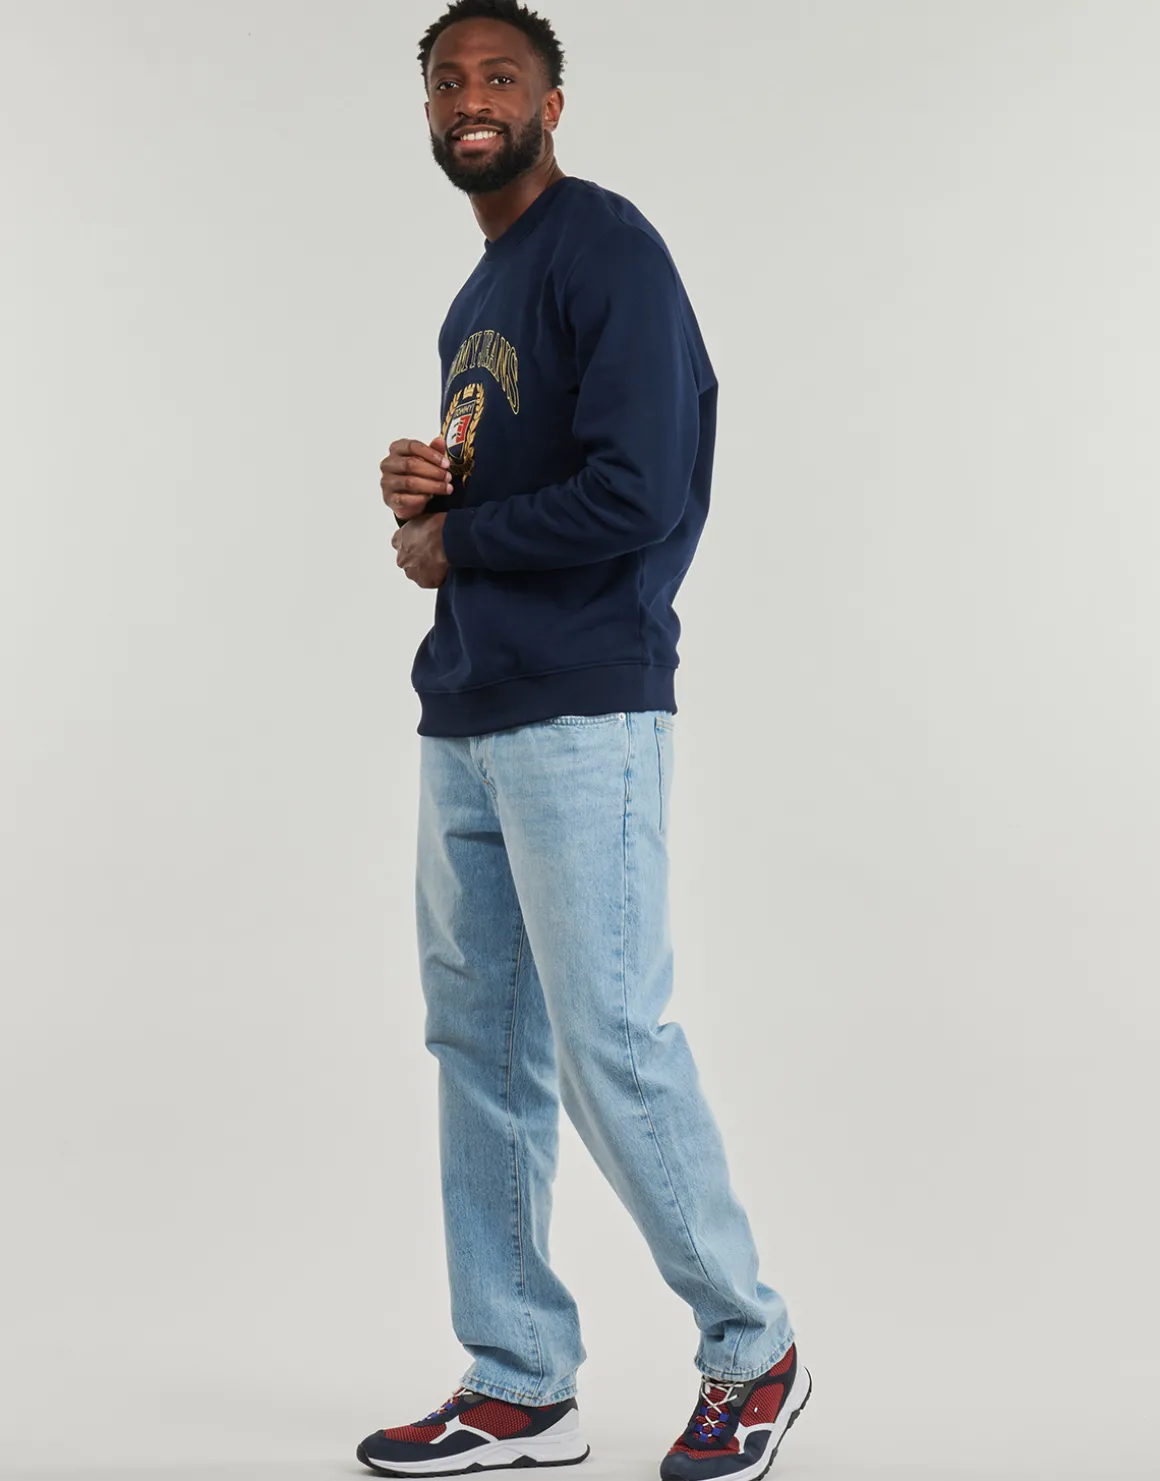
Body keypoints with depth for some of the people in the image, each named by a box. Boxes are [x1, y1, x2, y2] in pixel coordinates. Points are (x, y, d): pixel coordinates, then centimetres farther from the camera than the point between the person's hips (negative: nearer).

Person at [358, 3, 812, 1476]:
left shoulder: (606, 251, -8)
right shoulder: (475, 300, 20)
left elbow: (636, 496, -19)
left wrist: (451, 545, -7)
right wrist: (419, 489, 5)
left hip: (581, 716, -9)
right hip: (464, 719, 9)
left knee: (611, 1044, -8)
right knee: (480, 1047, 9)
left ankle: (751, 1356, 10)